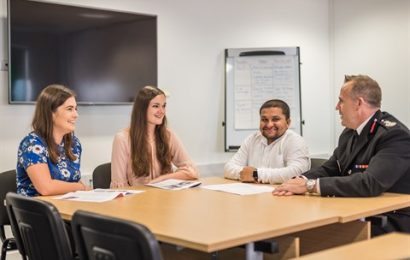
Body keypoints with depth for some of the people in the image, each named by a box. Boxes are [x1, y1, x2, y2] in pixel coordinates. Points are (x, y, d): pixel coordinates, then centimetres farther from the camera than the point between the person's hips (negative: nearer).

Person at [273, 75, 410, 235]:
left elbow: (370, 183, -30)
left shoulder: (395, 135, -19)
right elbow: (328, 170, 10)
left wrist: (310, 185, -28)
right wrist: (300, 181, -13)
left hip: (390, 225, -7)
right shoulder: (350, 133, 8)